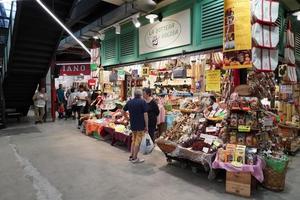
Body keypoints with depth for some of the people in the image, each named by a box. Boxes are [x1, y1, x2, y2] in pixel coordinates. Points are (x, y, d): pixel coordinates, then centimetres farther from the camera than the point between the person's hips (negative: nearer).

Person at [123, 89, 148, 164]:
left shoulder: (129, 102, 6)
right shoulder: (142, 102, -12)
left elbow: (123, 111, 12)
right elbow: (145, 114, -15)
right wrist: (146, 126, -11)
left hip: (133, 125, 6)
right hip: (141, 125, -6)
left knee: (134, 140, 20)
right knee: (138, 141, 4)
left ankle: (131, 156, 26)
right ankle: (134, 158, 11)